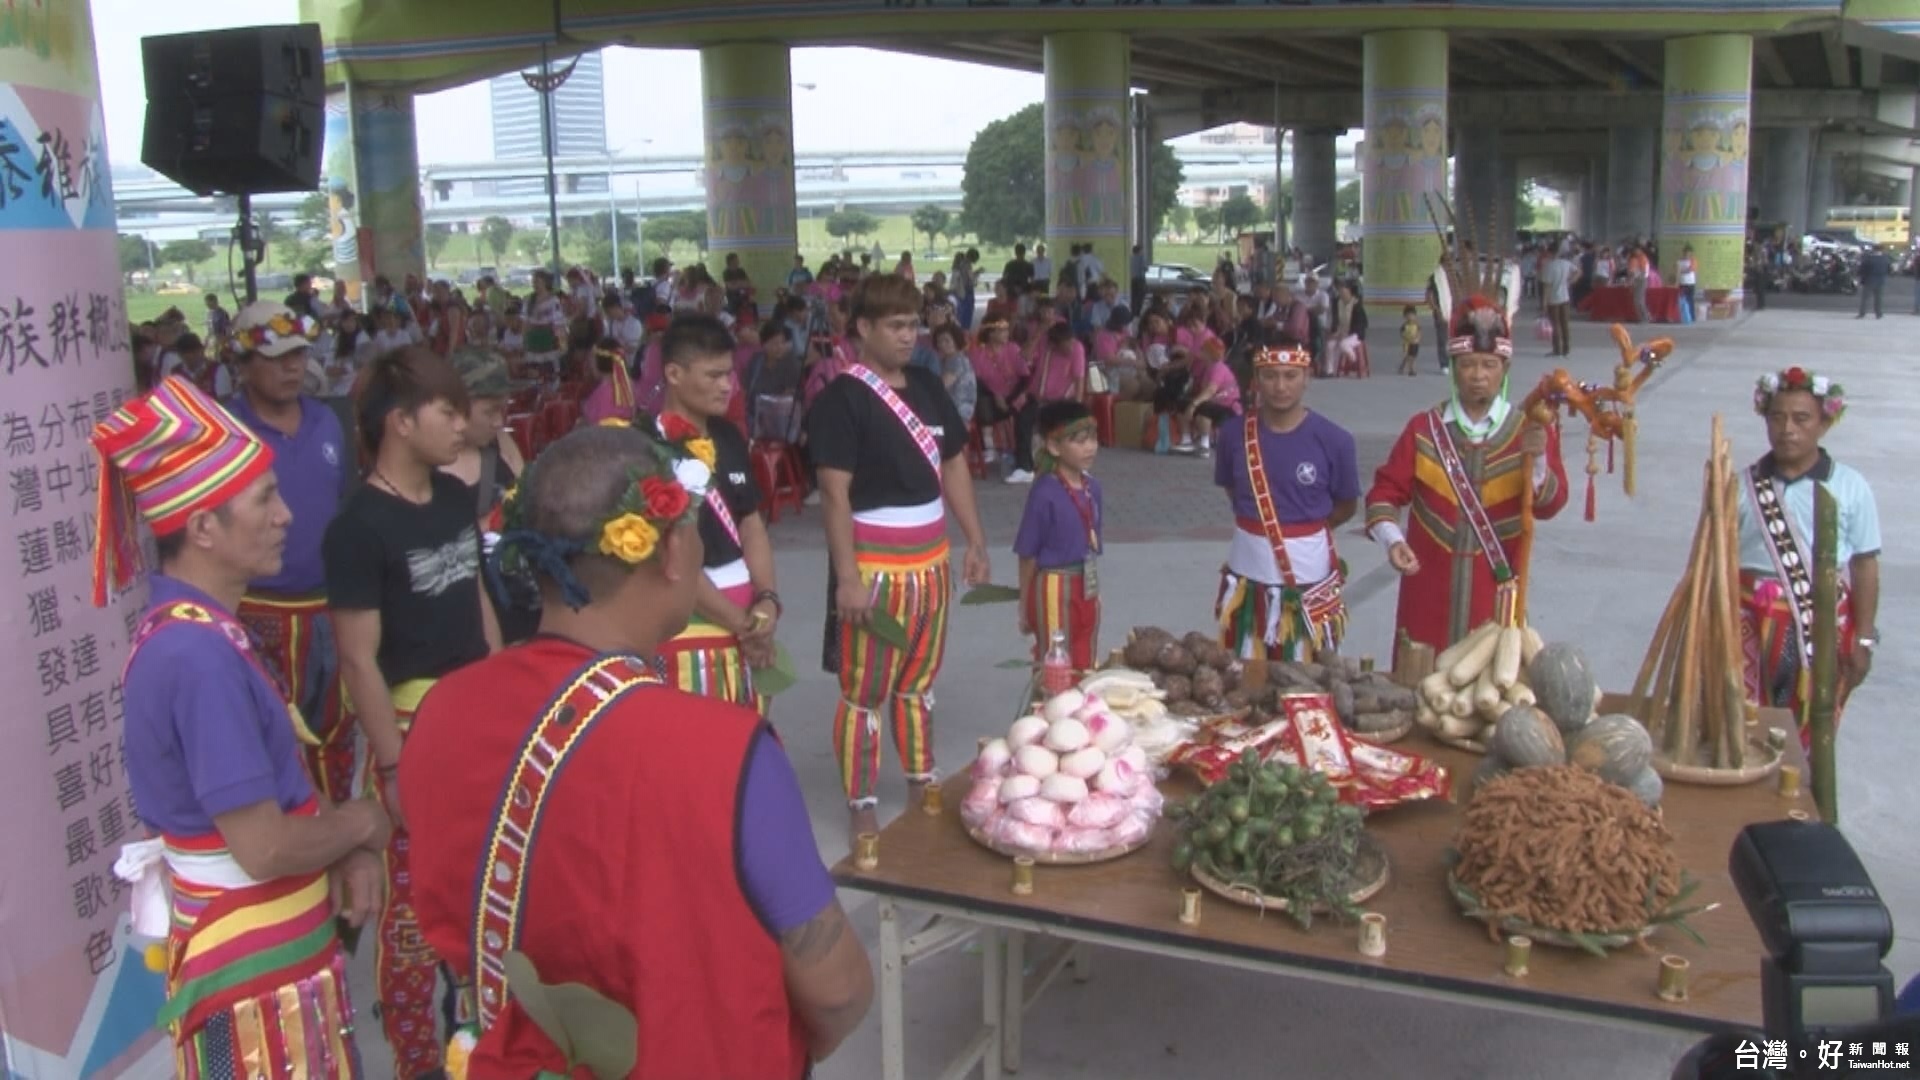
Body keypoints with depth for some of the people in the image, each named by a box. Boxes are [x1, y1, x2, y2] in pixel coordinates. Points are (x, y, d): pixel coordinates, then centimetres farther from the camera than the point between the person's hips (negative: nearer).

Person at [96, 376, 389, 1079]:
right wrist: (360, 824, -10)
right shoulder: (200, 654, -28)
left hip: (275, 936, 9)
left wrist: (346, 850, -4)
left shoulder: (195, 628, 4)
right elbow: (264, 847, -29)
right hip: (252, 952, -9)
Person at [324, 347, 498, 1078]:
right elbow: (359, 661, -18)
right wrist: (394, 765, -18)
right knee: (414, 901, 5)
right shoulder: (360, 527, -17)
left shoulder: (455, 497, 4)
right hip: (414, 728, -7)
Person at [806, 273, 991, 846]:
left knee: (919, 682, 19)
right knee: (864, 692, 5)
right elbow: (835, 493, -18)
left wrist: (975, 541, 10)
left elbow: (953, 466, 14)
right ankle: (861, 807, 16)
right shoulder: (841, 397, -13)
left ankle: (921, 783, 34)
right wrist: (847, 577, -22)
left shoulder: (927, 386, 7)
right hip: (874, 564, -6)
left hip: (930, 559, 6)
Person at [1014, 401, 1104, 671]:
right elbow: (1027, 555, -12)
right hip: (1055, 588, -6)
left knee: (1085, 666, 16)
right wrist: (1025, 606, -9)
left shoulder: (1092, 487, 1)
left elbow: (1091, 544, 10)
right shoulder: (1045, 493, -18)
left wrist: (1094, 590, 14)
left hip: (1087, 589, 6)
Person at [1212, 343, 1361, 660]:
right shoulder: (1234, 433, -4)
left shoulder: (1333, 439, -10)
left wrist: (1305, 528, 0)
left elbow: (1347, 507, 3)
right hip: (1249, 573, 2)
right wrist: (1256, 527, 1)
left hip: (1309, 577, -2)